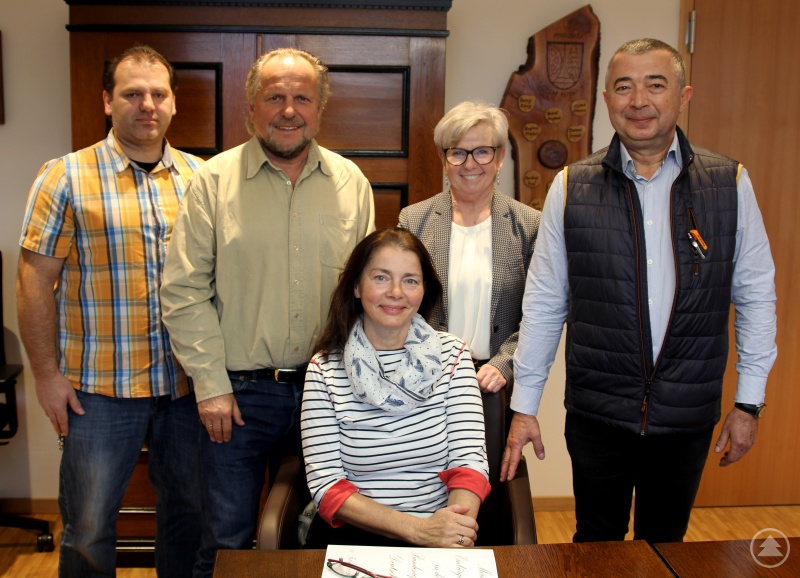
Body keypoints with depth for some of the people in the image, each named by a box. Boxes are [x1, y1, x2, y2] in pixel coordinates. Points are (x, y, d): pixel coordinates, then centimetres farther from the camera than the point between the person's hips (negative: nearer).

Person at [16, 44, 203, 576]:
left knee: (190, 511, 16)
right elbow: (36, 280, -4)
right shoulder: (67, 177, -4)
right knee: (89, 527, 9)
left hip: (188, 384, 3)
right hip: (100, 388, -3)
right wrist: (47, 374, -7)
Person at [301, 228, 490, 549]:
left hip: (439, 535, 0)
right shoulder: (324, 370, -1)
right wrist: (417, 528, -18)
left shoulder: (452, 355, 3)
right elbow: (326, 485, -6)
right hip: (351, 534, 0)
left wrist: (454, 530, -22)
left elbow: (469, 460, -3)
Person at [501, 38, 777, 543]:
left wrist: (749, 402, 2)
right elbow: (543, 304, 0)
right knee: (598, 547, 14)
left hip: (688, 416, 1)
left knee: (665, 545, 18)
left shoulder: (730, 184, -2)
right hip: (597, 415, 0)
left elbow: (756, 296, 3)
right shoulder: (572, 188, -3)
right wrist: (524, 407, 1)